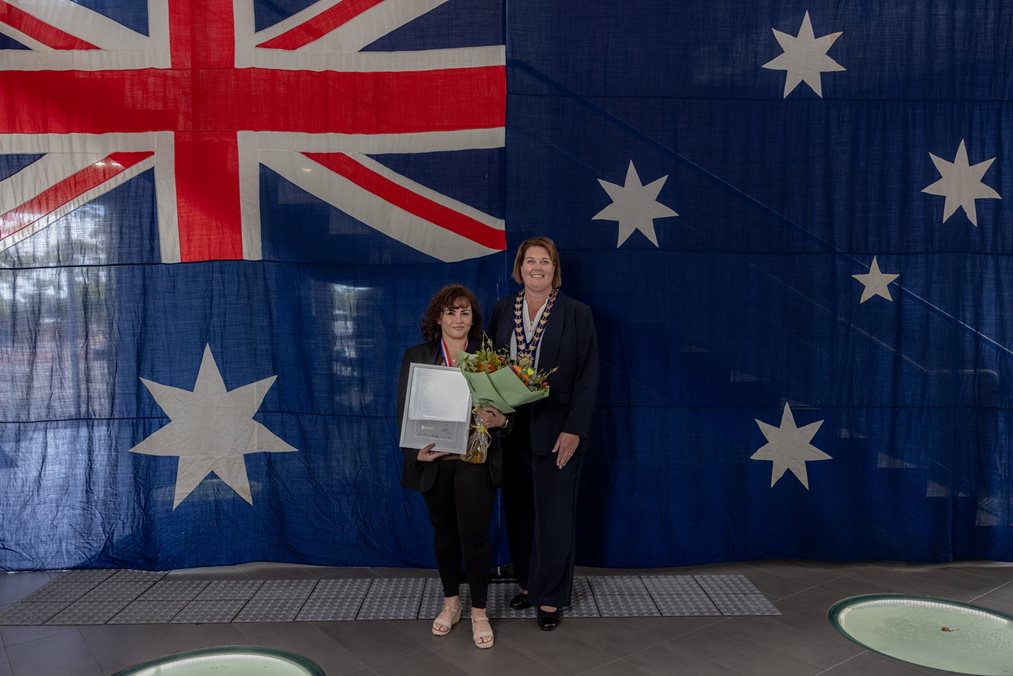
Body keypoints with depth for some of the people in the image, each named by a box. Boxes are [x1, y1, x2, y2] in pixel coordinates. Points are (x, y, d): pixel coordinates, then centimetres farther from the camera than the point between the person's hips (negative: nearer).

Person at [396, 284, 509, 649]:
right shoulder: (416, 356, 3)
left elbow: (507, 407, 3)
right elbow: (404, 411, 0)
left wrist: (500, 420, -20)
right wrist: (416, 451, -13)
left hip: (476, 460, -1)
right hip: (433, 462, 2)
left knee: (474, 534, -2)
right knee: (444, 533, 15)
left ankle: (479, 612, 18)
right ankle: (451, 603, 35)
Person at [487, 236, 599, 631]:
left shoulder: (577, 314, -3)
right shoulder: (502, 311, 7)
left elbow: (588, 376, -5)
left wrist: (574, 430, -12)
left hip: (556, 430, -3)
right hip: (511, 428, 4)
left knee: (553, 514, 3)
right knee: (519, 512, 12)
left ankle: (551, 597, 19)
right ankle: (528, 583, 30)